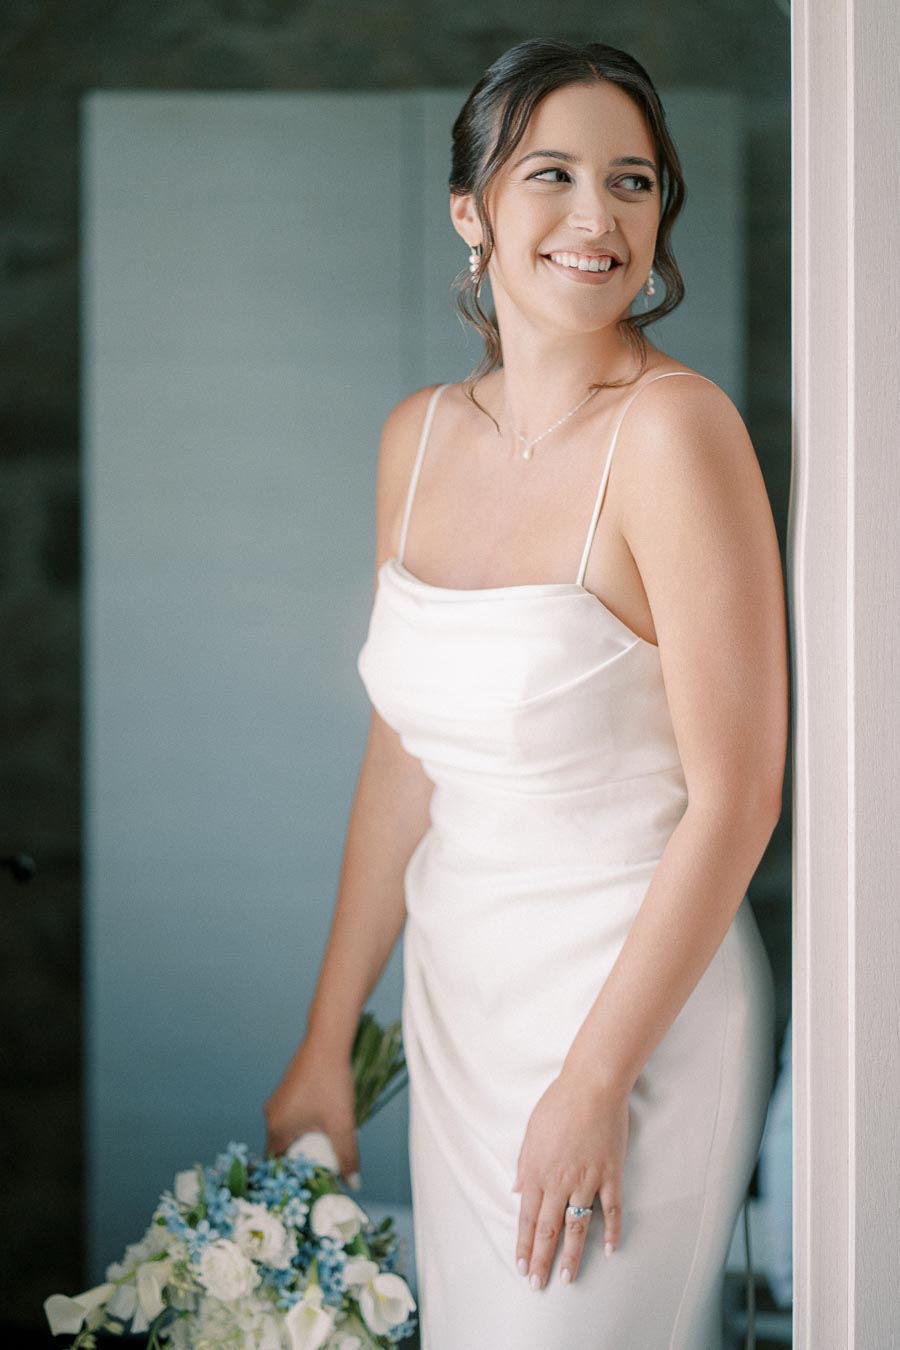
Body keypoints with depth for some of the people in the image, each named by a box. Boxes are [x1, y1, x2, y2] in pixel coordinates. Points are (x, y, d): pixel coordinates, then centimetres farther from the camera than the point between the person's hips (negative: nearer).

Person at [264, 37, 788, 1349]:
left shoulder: (673, 429, -17)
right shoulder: (420, 437, 4)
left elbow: (734, 798, -18)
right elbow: (403, 761, 10)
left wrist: (593, 1082, -17)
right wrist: (327, 1040, 11)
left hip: (638, 995, -6)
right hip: (456, 989, 6)